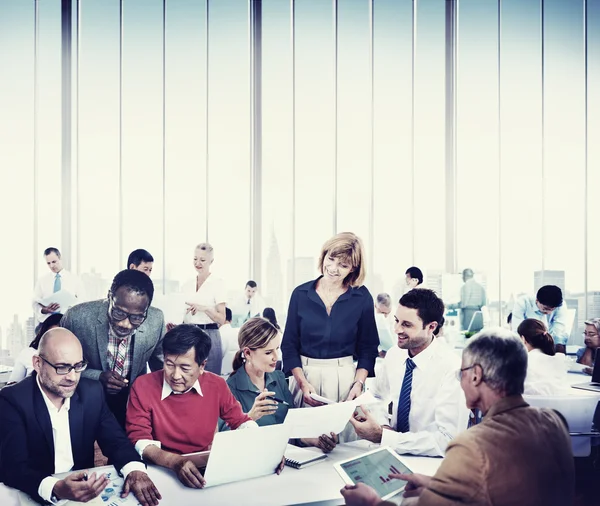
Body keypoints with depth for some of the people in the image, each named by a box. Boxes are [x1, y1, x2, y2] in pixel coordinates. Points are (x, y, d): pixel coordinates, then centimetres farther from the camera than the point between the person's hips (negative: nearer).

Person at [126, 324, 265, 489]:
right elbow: (138, 439, -15)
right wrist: (175, 461, -31)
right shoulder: (143, 386, -12)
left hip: (206, 468, 3)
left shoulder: (217, 386, -6)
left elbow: (241, 421, 7)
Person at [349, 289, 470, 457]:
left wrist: (381, 436, -24)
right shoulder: (393, 355, -1)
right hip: (391, 450, 6)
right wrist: (381, 424, -8)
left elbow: (447, 441, -23)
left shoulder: (451, 368, -20)